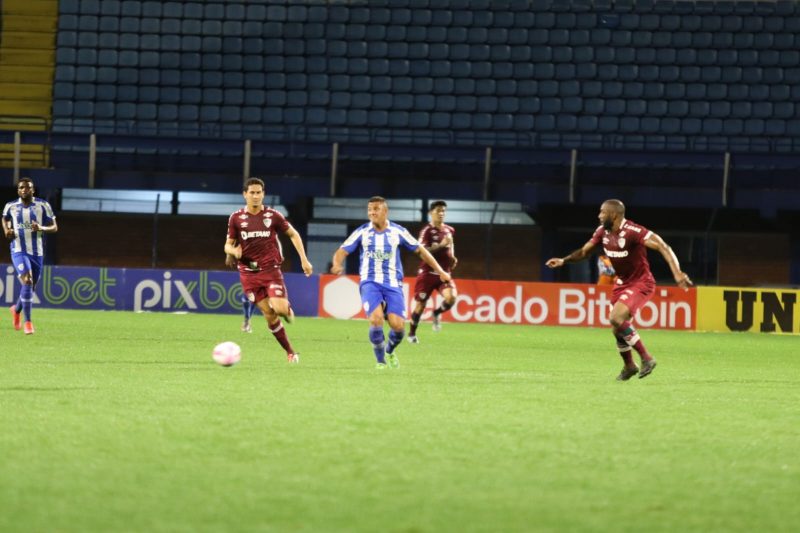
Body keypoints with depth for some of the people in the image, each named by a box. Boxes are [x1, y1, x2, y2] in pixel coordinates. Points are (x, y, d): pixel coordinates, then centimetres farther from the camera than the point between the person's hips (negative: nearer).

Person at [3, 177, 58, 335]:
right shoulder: (11, 206, 2)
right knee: (27, 282, -23)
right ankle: (27, 321, -18)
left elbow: (54, 227, 2)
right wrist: (7, 230, 4)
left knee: (31, 287, 13)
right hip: (19, 250, -2)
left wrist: (41, 228, -17)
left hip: (37, 252, 2)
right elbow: (5, 218, 24)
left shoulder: (42, 205, -1)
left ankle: (17, 310, 44)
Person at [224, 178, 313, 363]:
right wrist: (233, 251, -18)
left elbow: (293, 234, 11)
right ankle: (290, 352, 8)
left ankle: (287, 310, 19)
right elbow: (228, 245, 7)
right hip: (249, 273, 1)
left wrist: (304, 260, 4)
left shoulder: (273, 216, 0)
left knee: (280, 309, -20)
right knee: (269, 315, -3)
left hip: (271, 269, -1)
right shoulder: (236, 218, 1)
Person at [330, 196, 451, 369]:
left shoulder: (398, 231, 2)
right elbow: (342, 251, -2)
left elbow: (420, 250, 11)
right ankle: (380, 361, -3)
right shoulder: (362, 232, 1)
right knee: (376, 319, -24)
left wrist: (440, 271, 12)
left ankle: (389, 351, 22)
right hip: (370, 282, -1)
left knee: (398, 325, -13)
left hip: (393, 284, 1)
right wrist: (337, 264, -26)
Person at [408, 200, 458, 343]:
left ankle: (437, 313, 11)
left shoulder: (449, 230, 9)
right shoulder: (427, 231, -10)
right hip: (428, 273, -4)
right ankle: (412, 333, 23)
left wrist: (452, 258, 12)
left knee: (451, 297, -22)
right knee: (421, 304, 3)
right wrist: (441, 245, -28)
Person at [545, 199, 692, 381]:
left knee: (616, 319, -24)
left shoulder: (633, 231, -25)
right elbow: (584, 251, 13)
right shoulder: (602, 232, -1)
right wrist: (563, 260, -4)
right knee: (617, 326, 10)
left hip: (640, 283, -8)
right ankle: (629, 366, 33)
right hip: (622, 283, 8)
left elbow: (663, 247, -30)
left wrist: (677, 273, -40)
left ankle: (646, 358, -11)